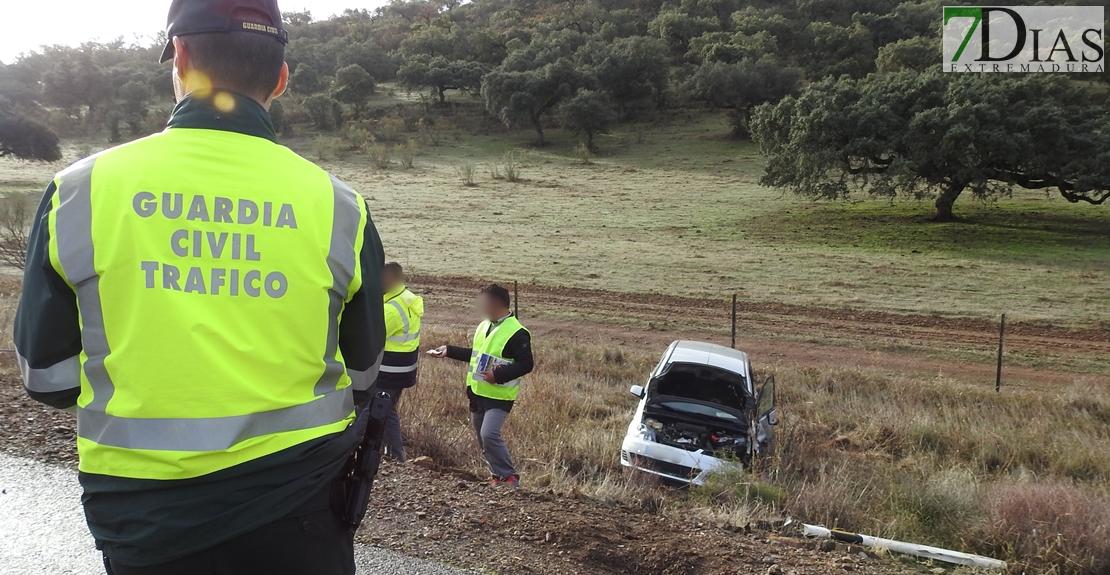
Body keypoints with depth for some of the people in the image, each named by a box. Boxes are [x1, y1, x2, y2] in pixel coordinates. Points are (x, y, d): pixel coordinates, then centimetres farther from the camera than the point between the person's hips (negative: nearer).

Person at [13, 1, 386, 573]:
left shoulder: (80, 189, -9)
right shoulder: (336, 205, -9)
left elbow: (47, 376, 0)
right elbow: (362, 373, 3)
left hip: (143, 514, 1)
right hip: (297, 505, 0)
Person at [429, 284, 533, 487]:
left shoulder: (516, 332, -17)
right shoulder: (484, 326, 11)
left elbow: (526, 364, -19)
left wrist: (498, 375, -27)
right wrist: (449, 351, 18)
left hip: (499, 397, -9)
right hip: (478, 393, 9)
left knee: (489, 435, -20)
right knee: (482, 437, 12)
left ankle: (509, 476, -8)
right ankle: (499, 475, 24)